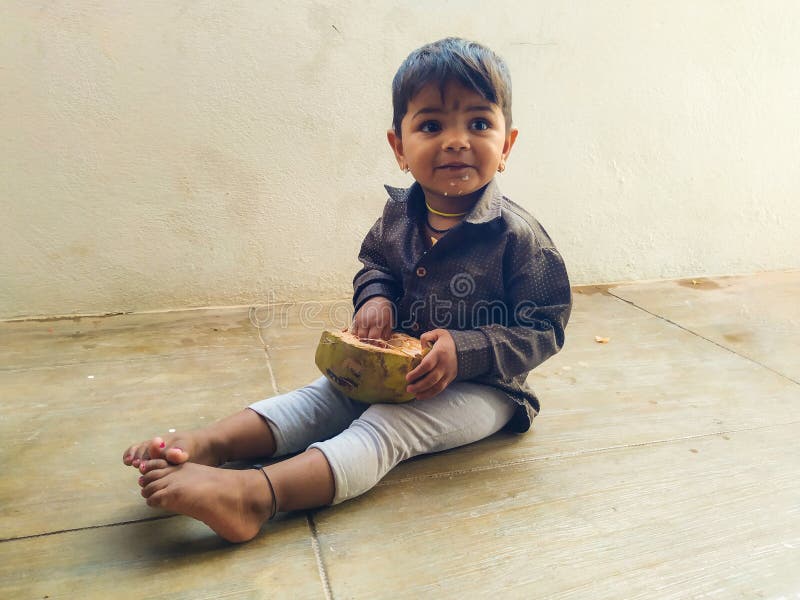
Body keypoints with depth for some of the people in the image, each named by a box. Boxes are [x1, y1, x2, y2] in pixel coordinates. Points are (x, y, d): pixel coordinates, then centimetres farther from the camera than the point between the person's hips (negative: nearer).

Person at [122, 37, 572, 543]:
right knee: (319, 397, -11)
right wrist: (375, 297, -8)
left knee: (384, 428, -29)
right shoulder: (398, 215, -1)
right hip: (395, 369, 7)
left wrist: (466, 351, -28)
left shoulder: (518, 235, -18)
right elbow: (374, 265, 17)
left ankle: (256, 495, -47)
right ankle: (207, 444, -25)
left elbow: (544, 329, -14)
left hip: (479, 385, -7)